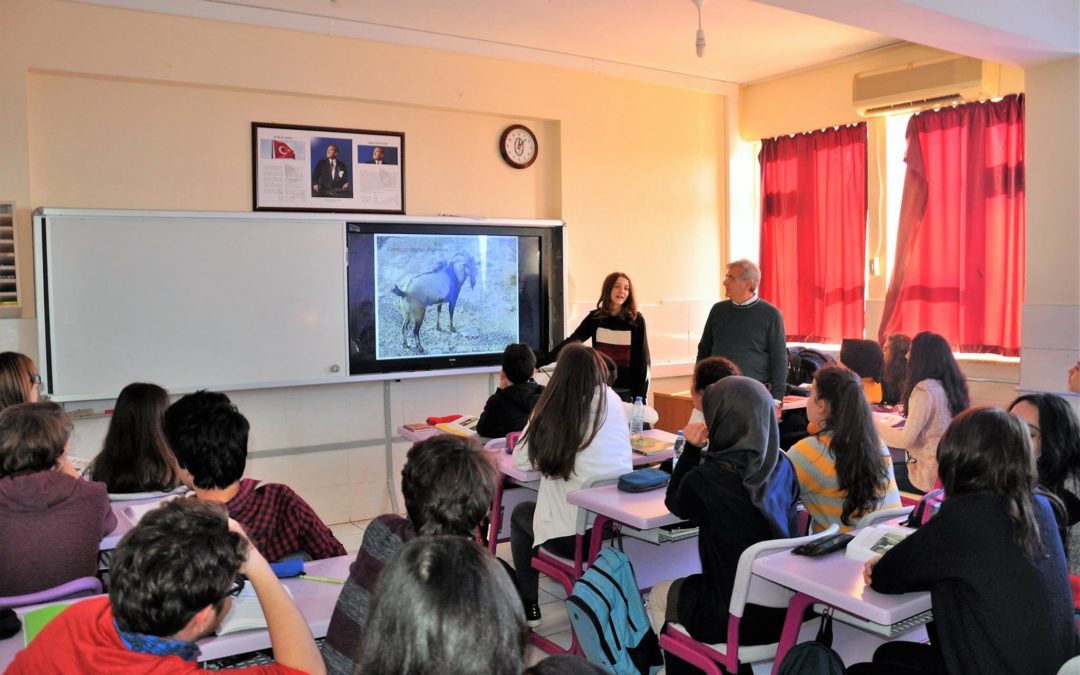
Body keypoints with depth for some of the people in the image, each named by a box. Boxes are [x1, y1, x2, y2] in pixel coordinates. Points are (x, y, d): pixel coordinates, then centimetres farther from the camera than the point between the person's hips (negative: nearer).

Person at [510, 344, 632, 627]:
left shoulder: (552, 408, -9)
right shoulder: (612, 402, 0)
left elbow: (521, 461, -3)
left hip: (572, 535, -4)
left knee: (520, 514, 26)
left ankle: (528, 607, 28)